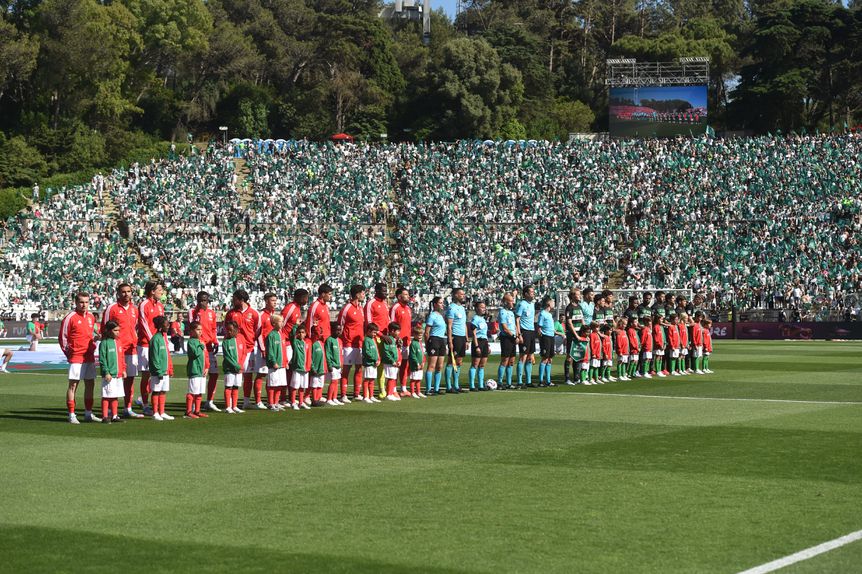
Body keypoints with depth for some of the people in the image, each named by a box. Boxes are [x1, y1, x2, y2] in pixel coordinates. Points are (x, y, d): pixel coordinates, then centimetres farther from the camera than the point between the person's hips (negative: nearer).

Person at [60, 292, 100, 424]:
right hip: (76, 357, -7)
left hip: (89, 357, 7)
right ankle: (71, 415, -1)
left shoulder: (91, 317, 11)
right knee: (73, 385, -4)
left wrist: (93, 346, 14)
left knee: (90, 384, 10)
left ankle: (88, 413, 18)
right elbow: (62, 337, -5)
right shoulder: (70, 317, -9)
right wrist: (68, 352, -5)